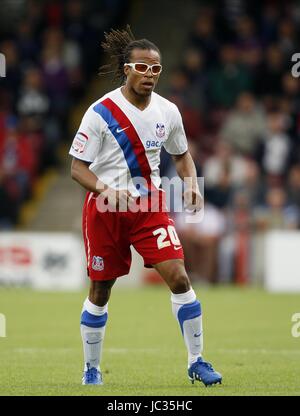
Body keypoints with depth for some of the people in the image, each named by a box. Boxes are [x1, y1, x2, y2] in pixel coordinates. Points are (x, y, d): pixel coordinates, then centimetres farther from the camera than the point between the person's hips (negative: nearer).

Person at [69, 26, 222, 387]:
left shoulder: (167, 111, 0)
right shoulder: (101, 112, -13)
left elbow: (181, 155, 17)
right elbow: (78, 168, -11)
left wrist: (191, 183, -3)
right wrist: (105, 190, -30)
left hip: (149, 206, 3)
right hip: (105, 209, -2)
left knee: (179, 278, -12)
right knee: (100, 291, 7)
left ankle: (196, 362, -2)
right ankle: (91, 368, 24)